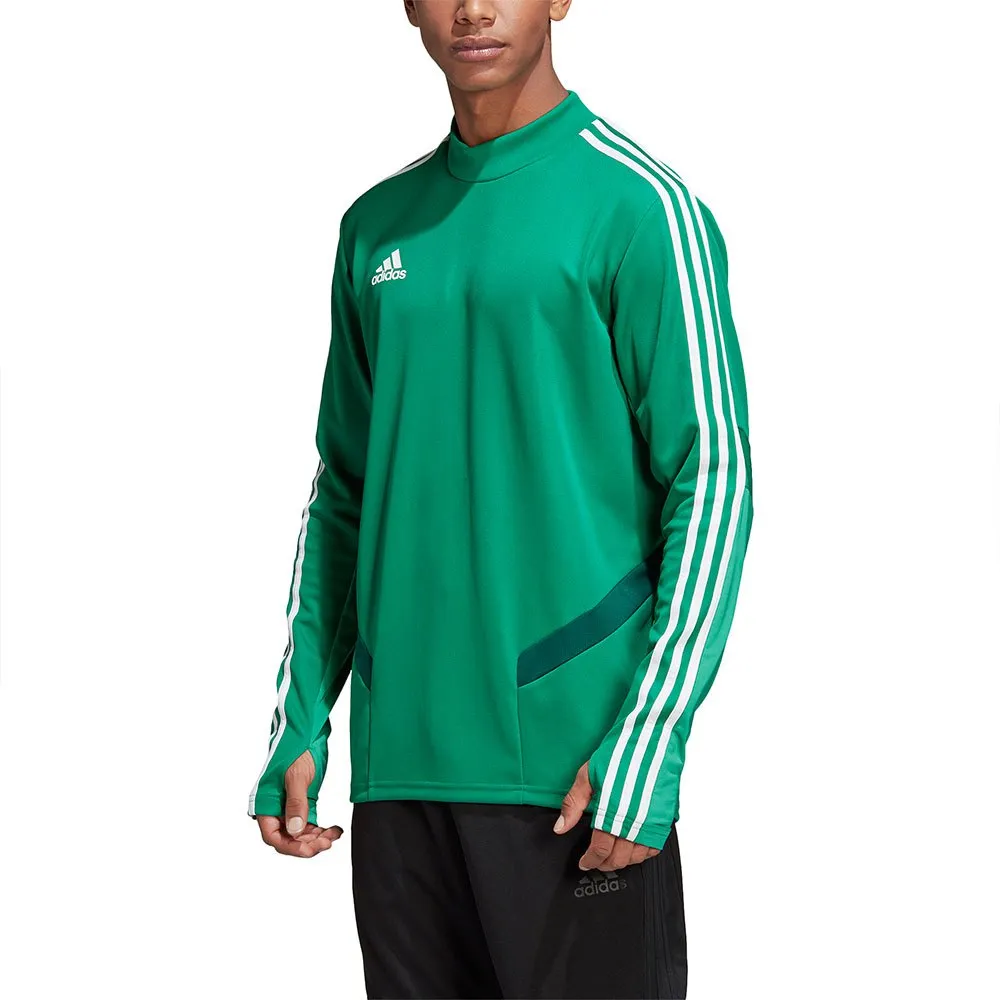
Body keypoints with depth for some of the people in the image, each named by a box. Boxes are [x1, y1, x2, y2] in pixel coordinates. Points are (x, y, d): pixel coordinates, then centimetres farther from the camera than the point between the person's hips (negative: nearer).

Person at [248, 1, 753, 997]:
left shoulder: (640, 206, -5)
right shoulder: (378, 227, 13)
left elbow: (713, 480, -8)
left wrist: (646, 744, -14)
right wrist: (299, 720, 10)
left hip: (576, 777, -5)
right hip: (399, 762, 5)